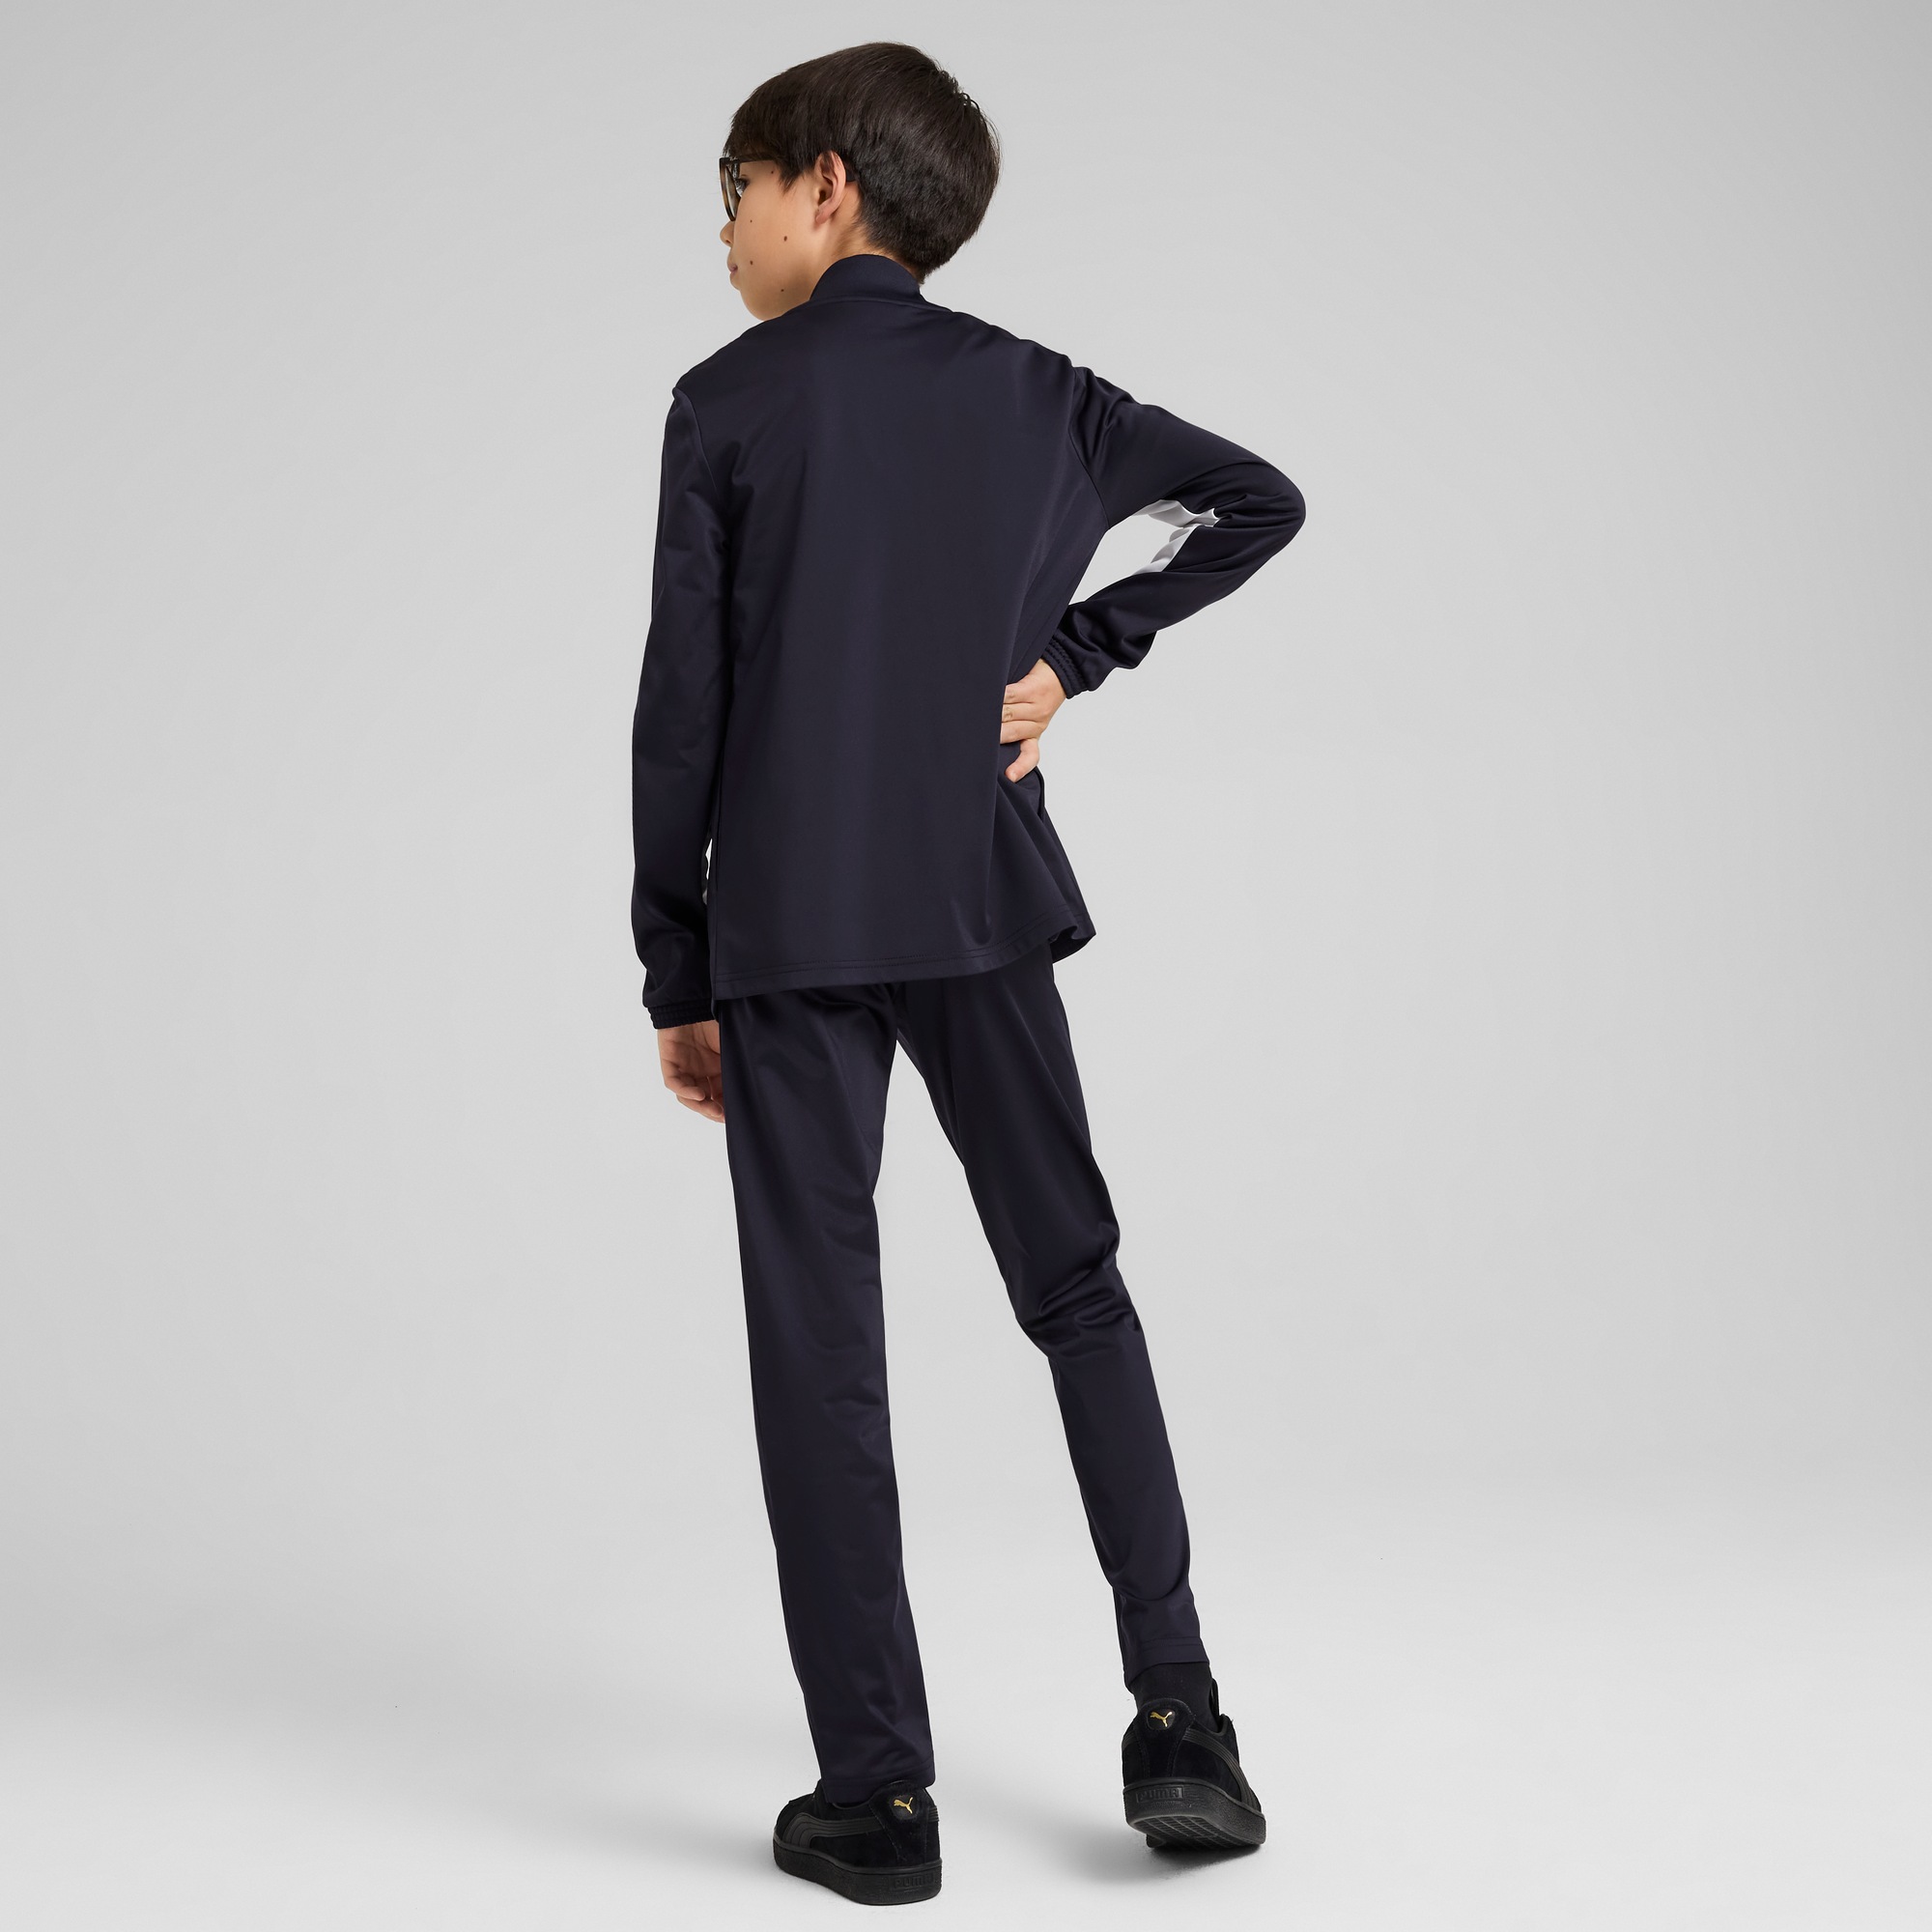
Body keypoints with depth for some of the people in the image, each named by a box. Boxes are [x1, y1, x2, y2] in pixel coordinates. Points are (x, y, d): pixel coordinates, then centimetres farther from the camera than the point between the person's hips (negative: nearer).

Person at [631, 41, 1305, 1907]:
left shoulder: (729, 404, -3)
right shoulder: (1036, 392, 8)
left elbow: (682, 710, -5)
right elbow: (1258, 500, 14)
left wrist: (677, 977, 2)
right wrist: (1072, 651, 9)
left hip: (789, 931, -3)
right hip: (986, 913, 4)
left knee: (819, 1348, 2)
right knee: (1077, 1292, 15)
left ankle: (876, 1794, 6)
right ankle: (1176, 1718, 10)